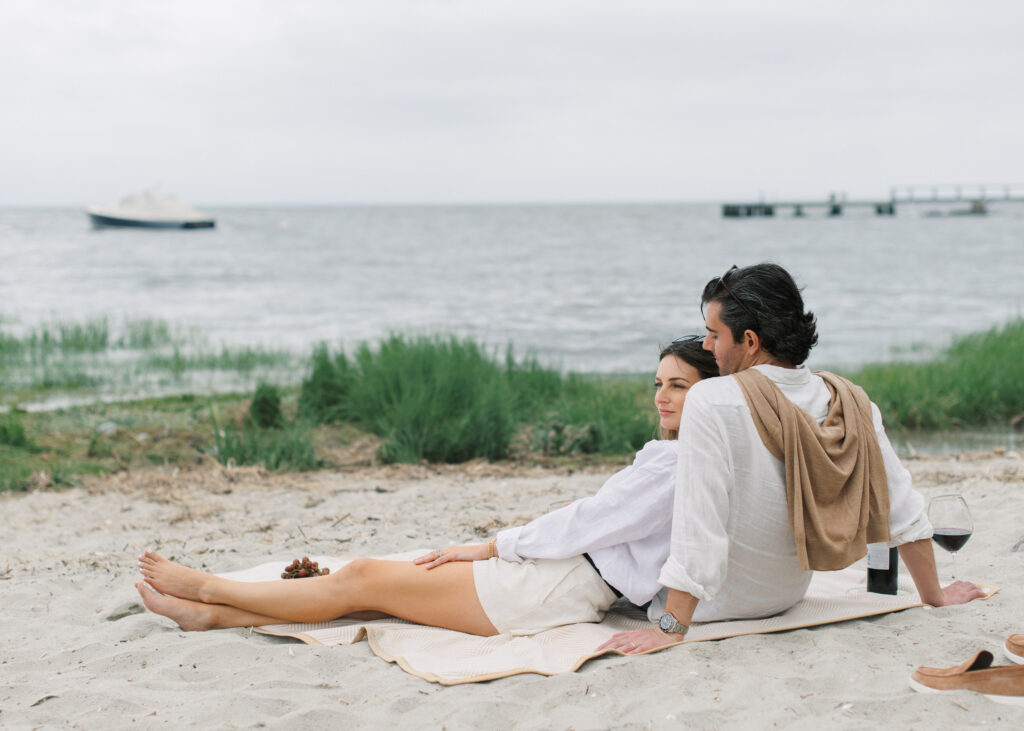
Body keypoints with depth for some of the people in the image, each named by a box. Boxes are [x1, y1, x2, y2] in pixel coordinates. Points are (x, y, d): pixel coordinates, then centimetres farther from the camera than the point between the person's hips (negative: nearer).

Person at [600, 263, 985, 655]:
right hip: (787, 597, 6)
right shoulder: (852, 403, -11)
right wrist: (935, 595, 8)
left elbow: (697, 527, -31)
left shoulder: (711, 402, -29)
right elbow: (903, 510, -4)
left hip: (716, 604, -6)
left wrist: (671, 628, -27)